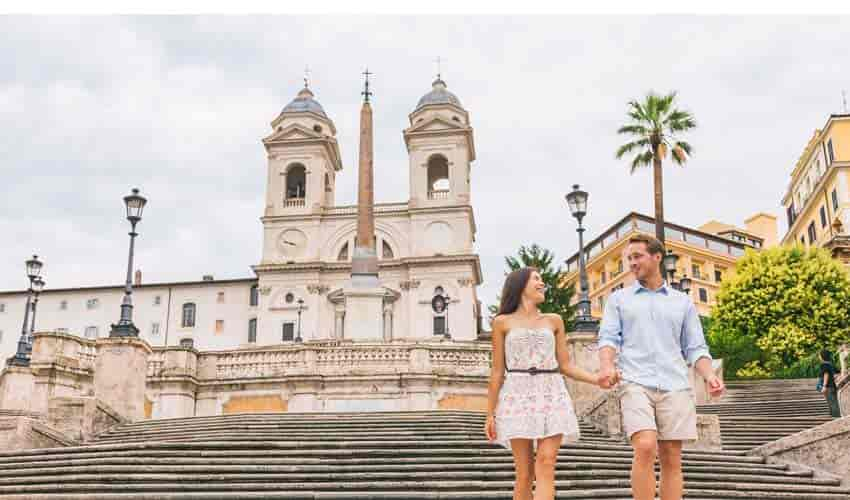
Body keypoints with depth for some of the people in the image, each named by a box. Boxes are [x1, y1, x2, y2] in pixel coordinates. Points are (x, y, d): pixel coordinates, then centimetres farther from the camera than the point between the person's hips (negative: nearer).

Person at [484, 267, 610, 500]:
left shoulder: (554, 320, 15)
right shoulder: (502, 322, 8)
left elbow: (565, 365, 12)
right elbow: (497, 371, 7)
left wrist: (596, 379, -4)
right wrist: (490, 414, 2)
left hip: (551, 396, 2)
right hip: (518, 396, -2)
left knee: (546, 465, -13)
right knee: (525, 473, -4)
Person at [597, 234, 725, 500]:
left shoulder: (682, 302, 17)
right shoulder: (618, 299, 15)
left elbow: (695, 348, 14)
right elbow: (608, 337, 3)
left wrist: (710, 375, -6)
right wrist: (606, 365, -18)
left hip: (675, 386, 2)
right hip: (635, 383, -2)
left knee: (672, 459, -1)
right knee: (645, 448, -20)